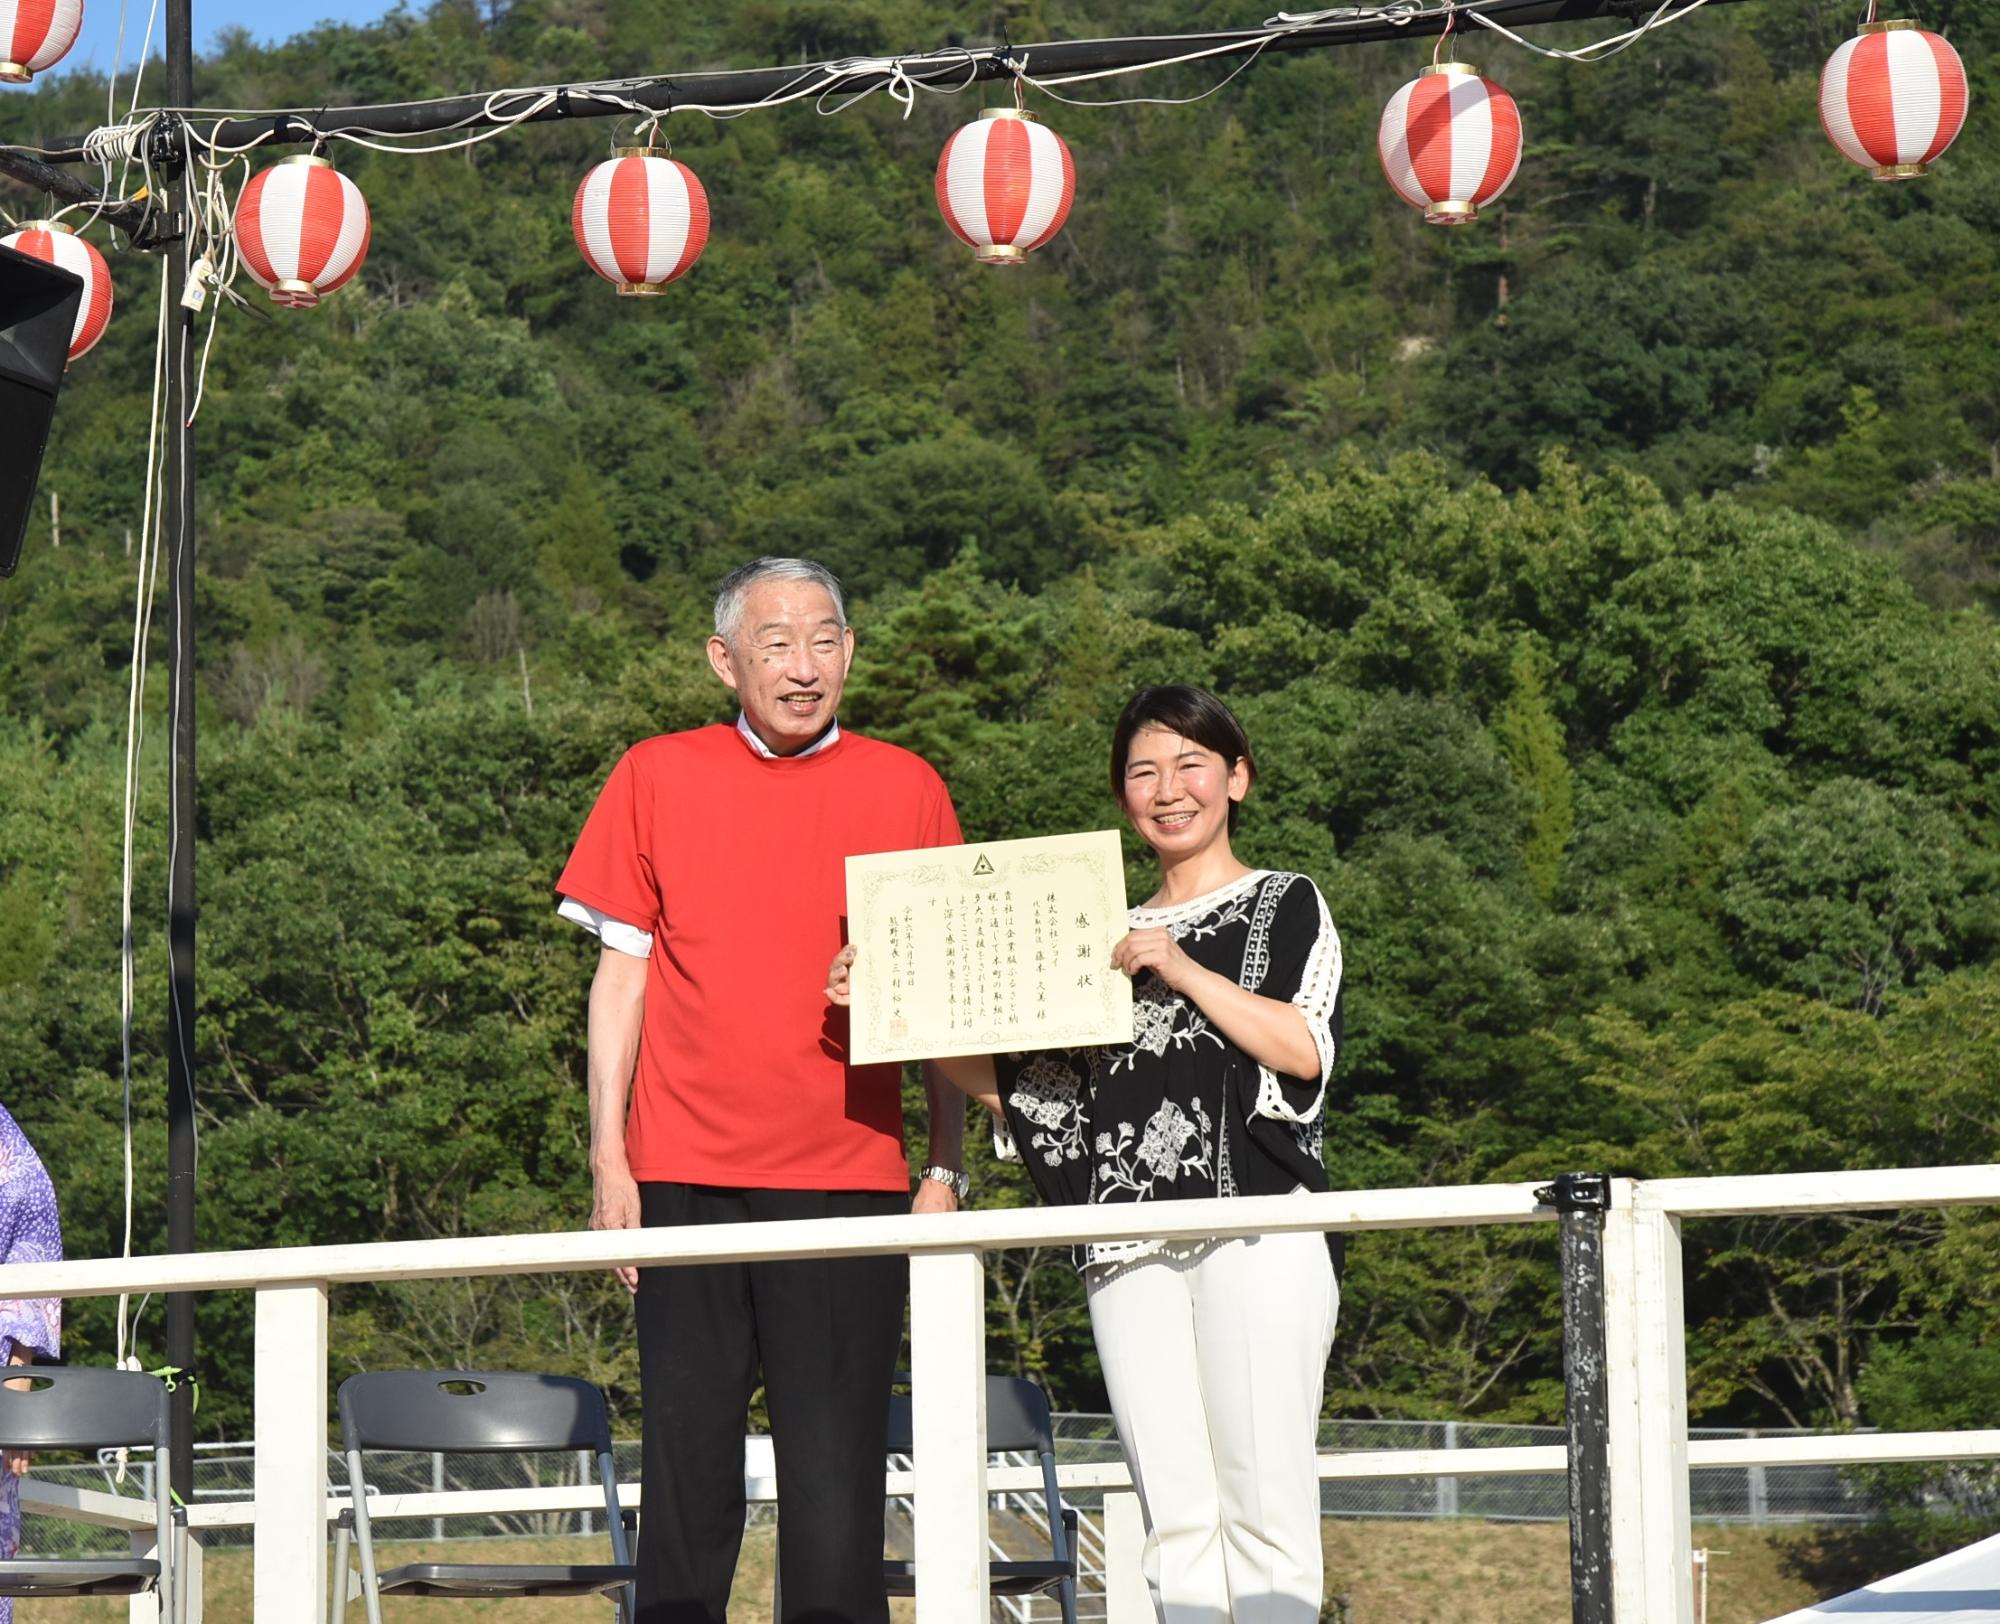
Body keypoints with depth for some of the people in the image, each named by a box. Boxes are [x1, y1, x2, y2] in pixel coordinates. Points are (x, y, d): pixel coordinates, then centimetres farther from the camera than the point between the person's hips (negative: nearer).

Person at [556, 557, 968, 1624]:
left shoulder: (905, 789, 7)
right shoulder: (657, 778, 6)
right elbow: (621, 976, 8)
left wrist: (945, 1169, 4)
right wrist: (608, 1161, 2)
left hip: (851, 1178, 0)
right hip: (688, 1176, 0)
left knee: (837, 1483, -1)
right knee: (688, 1465, 2)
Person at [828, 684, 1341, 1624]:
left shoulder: (1286, 907, 13)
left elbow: (1304, 1050, -4)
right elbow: (1010, 1084, 17)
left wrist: (1180, 970, -11)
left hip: (1253, 1228, -4)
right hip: (1130, 1246, 4)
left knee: (1262, 1501, -11)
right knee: (1176, 1518, -1)